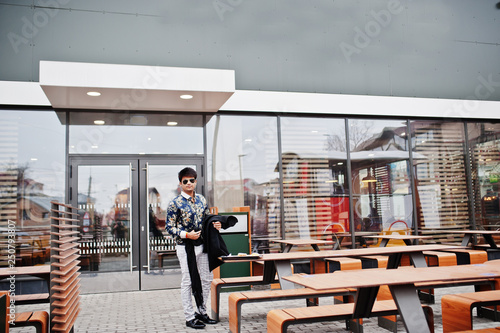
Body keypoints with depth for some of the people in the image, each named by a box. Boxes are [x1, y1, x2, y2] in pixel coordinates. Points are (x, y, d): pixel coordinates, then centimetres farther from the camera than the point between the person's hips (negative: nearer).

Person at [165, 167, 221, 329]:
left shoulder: (201, 199, 8)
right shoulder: (175, 203, -10)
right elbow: (169, 227, -9)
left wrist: (215, 225, -4)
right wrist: (187, 235, -20)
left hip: (201, 245, 6)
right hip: (185, 247, -6)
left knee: (207, 279, 12)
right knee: (187, 282, 2)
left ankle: (201, 312, 29)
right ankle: (190, 317, 13)